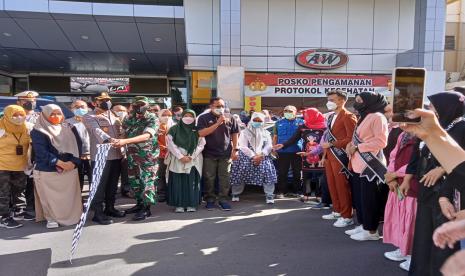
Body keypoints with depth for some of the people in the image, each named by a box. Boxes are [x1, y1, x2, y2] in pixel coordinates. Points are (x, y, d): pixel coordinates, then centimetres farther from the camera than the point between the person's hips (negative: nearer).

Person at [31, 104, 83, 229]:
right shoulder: (38, 132, -3)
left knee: (70, 195, 6)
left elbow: (78, 146, 2)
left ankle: (73, 216, 19)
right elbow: (42, 152, -12)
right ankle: (51, 218, 17)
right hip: (47, 170, -3)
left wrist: (73, 162, -13)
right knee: (51, 197, 2)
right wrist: (59, 163, -19)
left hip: (70, 169, 3)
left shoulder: (70, 128, 9)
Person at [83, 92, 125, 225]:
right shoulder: (89, 117, -3)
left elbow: (120, 132, 20)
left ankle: (110, 208, 27)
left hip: (116, 154, 7)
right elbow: (97, 130, -22)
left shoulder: (112, 115, 19)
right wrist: (109, 140, -40)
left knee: (113, 184, 14)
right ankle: (98, 213, 6)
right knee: (100, 185, -2)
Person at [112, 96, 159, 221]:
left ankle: (146, 208, 5)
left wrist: (125, 141, -37)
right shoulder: (130, 119, 6)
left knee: (147, 181, -3)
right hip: (132, 156, 6)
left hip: (148, 157, -6)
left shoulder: (152, 119, -13)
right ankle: (139, 204, 29)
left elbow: (146, 136, -28)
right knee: (134, 181, 14)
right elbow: (124, 133, 18)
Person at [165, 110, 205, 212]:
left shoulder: (197, 130, 7)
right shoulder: (174, 129, 5)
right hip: (177, 160, -1)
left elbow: (201, 145, 1)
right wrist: (181, 156, -10)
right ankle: (179, 205, 4)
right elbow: (170, 144, -2)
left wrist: (191, 156, -10)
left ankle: (192, 204, 7)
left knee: (192, 183, 0)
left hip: (193, 160, 1)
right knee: (178, 183, -2)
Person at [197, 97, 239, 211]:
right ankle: (210, 199, 20)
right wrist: (218, 123, -18)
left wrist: (235, 150, 3)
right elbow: (201, 133, -16)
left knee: (224, 178, 3)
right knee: (209, 178, 6)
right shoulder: (203, 118, -2)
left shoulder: (230, 118, 5)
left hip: (226, 154, 1)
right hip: (209, 154, -1)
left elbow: (234, 134, 10)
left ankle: (223, 199, 13)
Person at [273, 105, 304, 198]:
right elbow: (275, 137, 15)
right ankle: (281, 191, 9)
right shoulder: (279, 123, 12)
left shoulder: (300, 122, 7)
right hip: (282, 152, 1)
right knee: (282, 173, 2)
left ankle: (295, 191, 19)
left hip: (297, 151, 0)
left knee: (297, 172, 7)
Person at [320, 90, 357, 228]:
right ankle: (337, 211, 27)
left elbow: (351, 139, -17)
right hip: (329, 156, 8)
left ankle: (347, 216, 8)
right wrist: (325, 155, 15)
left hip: (340, 156, -8)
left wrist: (331, 144, -17)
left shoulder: (348, 117, -11)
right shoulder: (331, 116, 17)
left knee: (342, 187, -2)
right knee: (332, 185, 14)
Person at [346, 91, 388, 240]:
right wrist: (351, 145, 4)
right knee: (359, 197, 13)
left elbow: (381, 141, -17)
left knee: (369, 199, -2)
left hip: (370, 165, -9)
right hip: (358, 165, 9)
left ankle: (372, 231, 7)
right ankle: (363, 226, 23)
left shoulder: (377, 117, -9)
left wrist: (357, 147, -16)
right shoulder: (364, 117, 20)